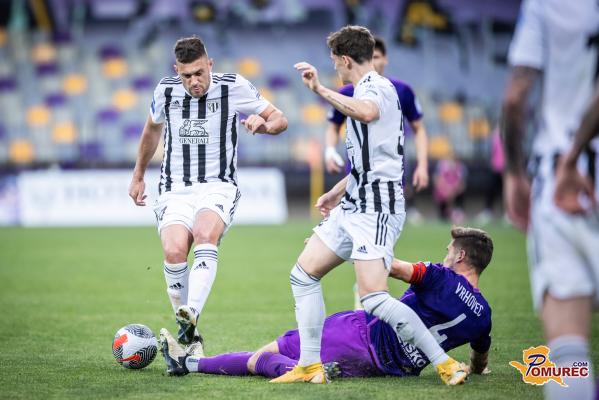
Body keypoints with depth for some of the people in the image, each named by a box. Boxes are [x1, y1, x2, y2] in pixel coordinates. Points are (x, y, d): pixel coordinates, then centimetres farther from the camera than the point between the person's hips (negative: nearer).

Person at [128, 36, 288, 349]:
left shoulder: (234, 87, -5)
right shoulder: (165, 91, 2)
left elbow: (280, 120, 3)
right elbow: (152, 129, 23)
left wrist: (265, 124, -21)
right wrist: (138, 176, 29)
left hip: (218, 186, -1)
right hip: (175, 190, 1)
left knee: (205, 234, -35)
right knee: (174, 251, -25)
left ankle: (191, 314, -48)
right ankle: (187, 334, -8)